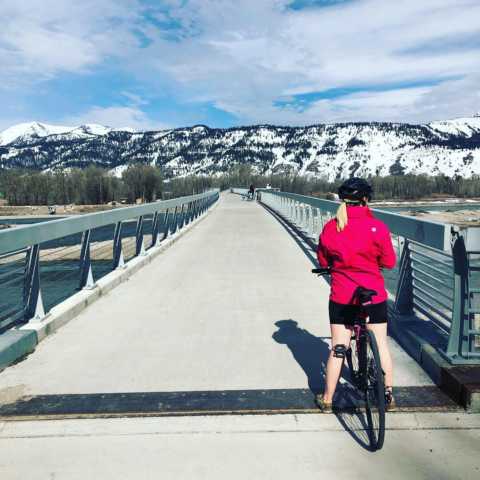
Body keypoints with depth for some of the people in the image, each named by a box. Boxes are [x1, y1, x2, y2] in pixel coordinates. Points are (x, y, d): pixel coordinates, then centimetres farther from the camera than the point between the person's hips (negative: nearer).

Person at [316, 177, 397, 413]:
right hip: (374, 296, -1)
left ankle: (327, 399, 21)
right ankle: (388, 395, 30)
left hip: (341, 297, 1)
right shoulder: (377, 227, -12)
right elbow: (389, 262, -3)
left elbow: (322, 261, 6)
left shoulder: (330, 228, -5)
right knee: (381, 344, 17)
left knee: (337, 348, 11)